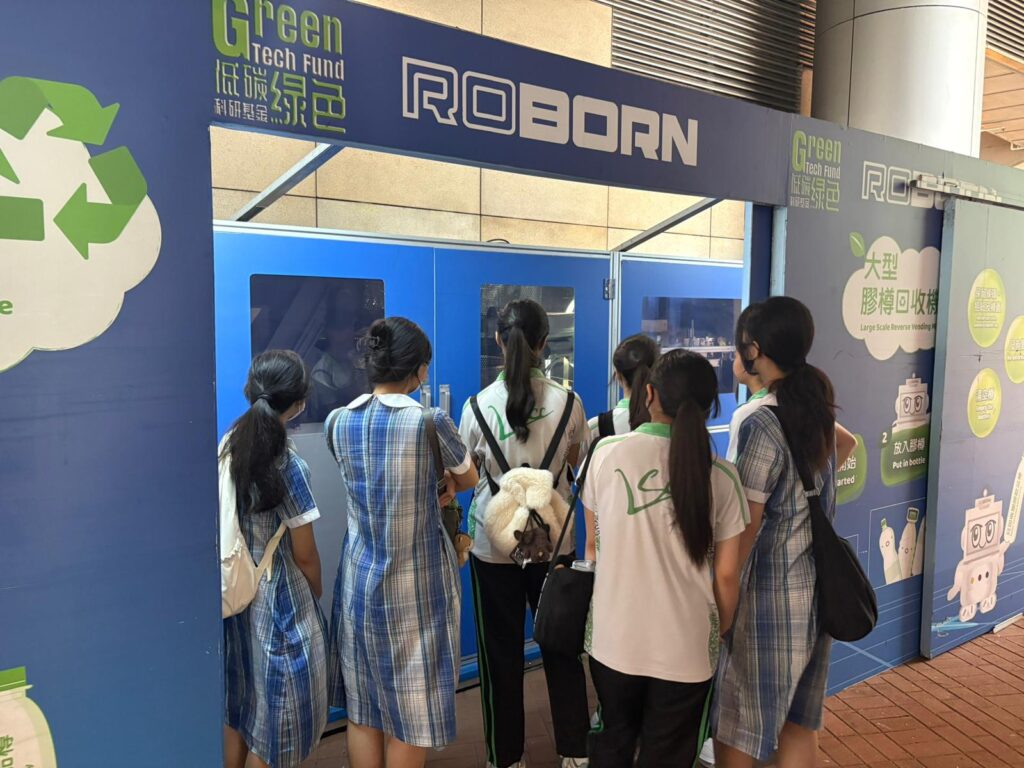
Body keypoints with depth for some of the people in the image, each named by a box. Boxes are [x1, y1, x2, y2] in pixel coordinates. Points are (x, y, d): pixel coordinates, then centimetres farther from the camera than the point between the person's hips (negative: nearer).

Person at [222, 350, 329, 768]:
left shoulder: (228, 444, -4)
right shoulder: (289, 466, -22)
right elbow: (304, 555, -13)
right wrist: (317, 596, 4)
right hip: (277, 597, -7)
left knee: (237, 703, 22)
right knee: (275, 706, 11)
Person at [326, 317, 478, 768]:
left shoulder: (338, 423, -3)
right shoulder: (431, 422, -17)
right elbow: (469, 480, 1)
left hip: (360, 580, 5)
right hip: (417, 585, -4)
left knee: (363, 707, 18)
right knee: (412, 708, 12)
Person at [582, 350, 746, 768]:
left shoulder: (607, 452, -8)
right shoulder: (721, 476, -9)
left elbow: (593, 543, 5)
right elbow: (726, 575, -4)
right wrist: (720, 631, 14)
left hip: (614, 637, 1)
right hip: (687, 647, -1)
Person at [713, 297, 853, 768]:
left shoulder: (761, 423, -19)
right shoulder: (818, 408, 4)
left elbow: (746, 526, -18)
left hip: (767, 587, -8)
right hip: (813, 581, 8)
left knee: (736, 726, 8)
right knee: (799, 721, 19)